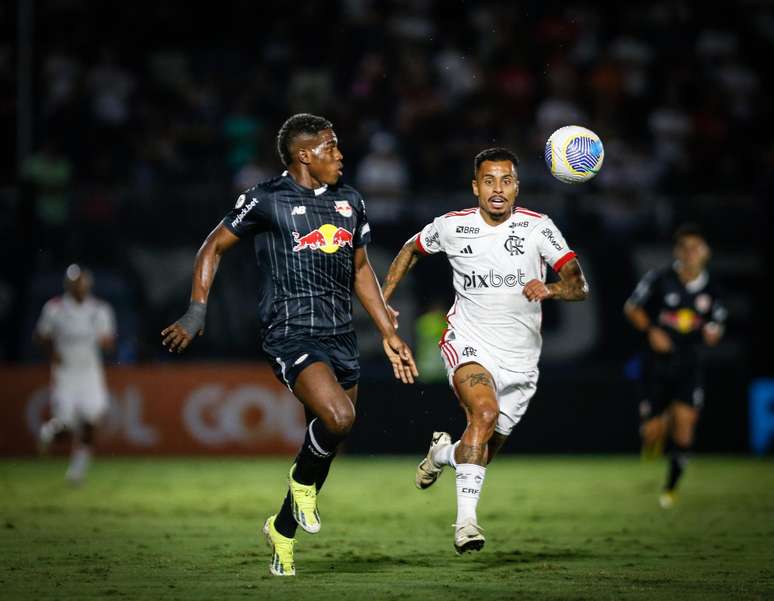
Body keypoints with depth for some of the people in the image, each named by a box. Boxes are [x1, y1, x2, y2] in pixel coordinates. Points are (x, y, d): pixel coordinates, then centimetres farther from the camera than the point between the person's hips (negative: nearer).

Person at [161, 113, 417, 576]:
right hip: (292, 334, -7)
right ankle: (303, 480, 2)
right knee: (339, 417, -28)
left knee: (330, 442, 8)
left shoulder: (350, 202, 13)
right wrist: (196, 312, -4)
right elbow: (214, 247, 4)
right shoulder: (267, 200, -5)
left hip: (341, 336, 7)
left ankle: (283, 529, 29)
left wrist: (390, 334, 21)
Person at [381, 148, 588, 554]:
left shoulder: (537, 227, -8)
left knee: (483, 454, 10)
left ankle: (443, 451, 47)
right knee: (485, 412, -32)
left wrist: (550, 289, -35)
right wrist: (382, 300, 9)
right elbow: (412, 249, 18)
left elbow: (579, 285, -14)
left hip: (519, 360, 2)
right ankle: (466, 520, -32)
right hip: (468, 344, -2)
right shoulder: (452, 226, -4)